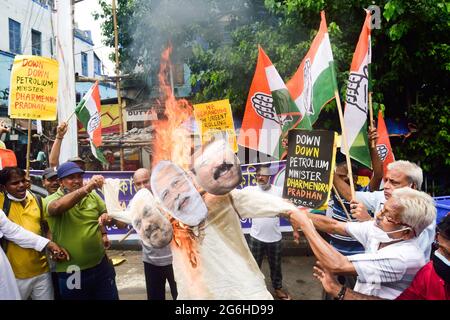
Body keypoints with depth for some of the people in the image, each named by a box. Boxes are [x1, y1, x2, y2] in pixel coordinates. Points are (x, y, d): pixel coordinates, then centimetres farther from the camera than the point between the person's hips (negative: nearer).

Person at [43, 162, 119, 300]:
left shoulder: (93, 195, -1)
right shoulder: (51, 199, -11)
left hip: (101, 265, 3)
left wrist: (104, 233, -8)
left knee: (110, 297, 15)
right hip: (72, 272, -2)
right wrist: (87, 187, -47)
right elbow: (58, 207, -35)